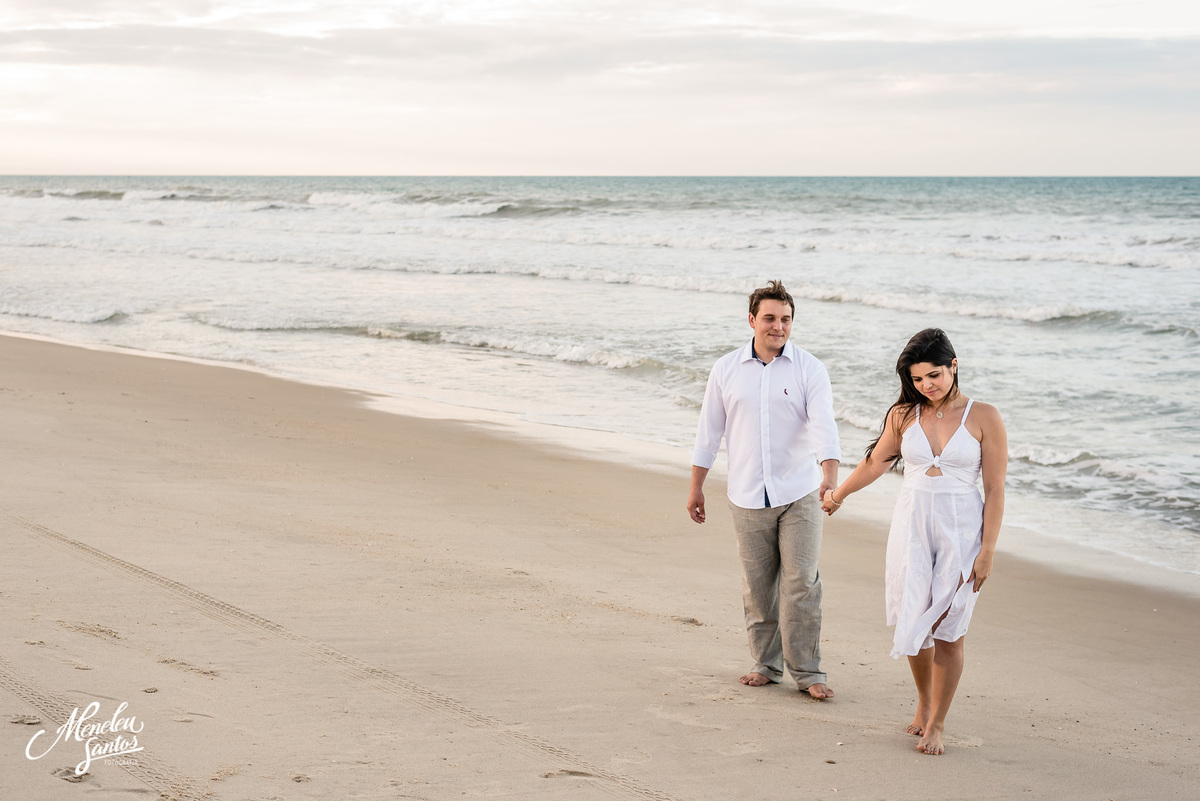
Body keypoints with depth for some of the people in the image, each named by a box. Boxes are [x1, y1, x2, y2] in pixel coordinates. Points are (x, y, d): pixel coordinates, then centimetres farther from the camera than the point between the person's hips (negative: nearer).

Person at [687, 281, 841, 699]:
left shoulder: (809, 369, -3)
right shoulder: (726, 369, 4)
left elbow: (823, 425, -14)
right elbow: (709, 430, 11)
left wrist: (829, 477, -30)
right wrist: (696, 488, 13)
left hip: (800, 495, -2)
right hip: (748, 498, 2)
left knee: (801, 583, -4)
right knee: (757, 586, 7)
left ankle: (807, 670, 3)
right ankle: (765, 663, 20)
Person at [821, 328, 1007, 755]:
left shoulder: (983, 417, -5)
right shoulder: (904, 415, 3)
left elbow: (995, 489, -5)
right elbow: (875, 462, 21)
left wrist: (987, 551, -10)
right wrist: (837, 495, 34)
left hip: (961, 530, -3)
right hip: (911, 525, 3)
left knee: (947, 630, -1)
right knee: (913, 623, 2)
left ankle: (936, 724, 10)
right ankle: (924, 703, 26)